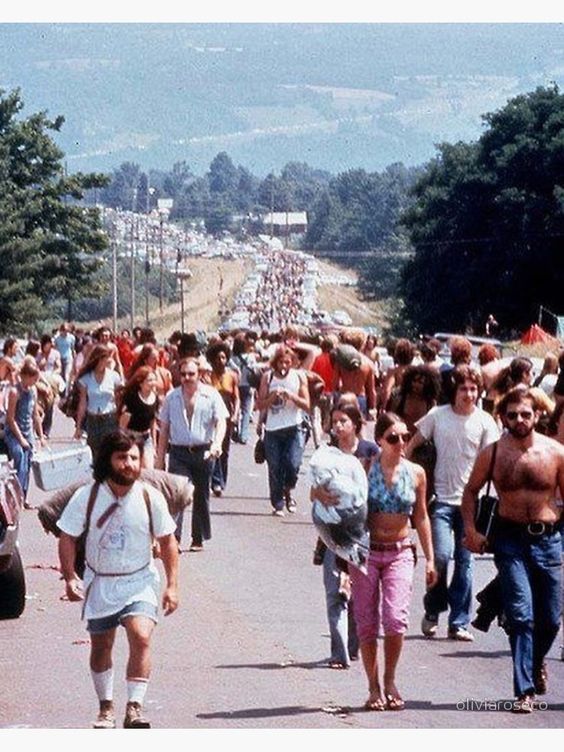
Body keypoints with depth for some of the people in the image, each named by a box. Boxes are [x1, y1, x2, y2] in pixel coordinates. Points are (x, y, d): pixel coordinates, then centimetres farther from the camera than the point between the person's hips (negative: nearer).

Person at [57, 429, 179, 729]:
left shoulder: (150, 498, -9)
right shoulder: (86, 497, -10)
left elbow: (167, 542, 1)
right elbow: (67, 537, -3)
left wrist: (172, 586, -3)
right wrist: (70, 578, -13)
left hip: (139, 582, -1)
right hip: (99, 583, 1)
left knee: (141, 636, -21)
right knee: (100, 646, 11)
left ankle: (134, 707, -19)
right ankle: (106, 707, 30)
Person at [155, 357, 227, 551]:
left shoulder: (211, 395, 1)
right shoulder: (171, 397, 7)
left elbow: (220, 421, -6)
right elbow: (164, 428, 11)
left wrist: (217, 443, -25)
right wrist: (160, 458, 8)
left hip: (203, 452, 0)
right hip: (179, 452, 0)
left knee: (201, 496, 9)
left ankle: (198, 539, 20)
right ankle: (173, 537, -18)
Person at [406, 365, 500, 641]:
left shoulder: (484, 421, -1)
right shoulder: (437, 416, -1)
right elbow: (412, 445, 8)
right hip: (442, 499, -1)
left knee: (464, 562, 4)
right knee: (441, 555, -13)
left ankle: (459, 623, 12)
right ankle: (433, 610, 11)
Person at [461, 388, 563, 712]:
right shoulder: (492, 454, -1)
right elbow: (472, 490, 12)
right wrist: (471, 530, 1)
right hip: (510, 540, -1)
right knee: (521, 615, -10)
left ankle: (537, 660, 42)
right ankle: (525, 690, -8)